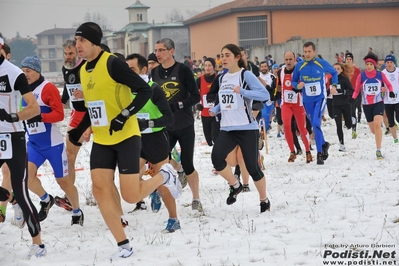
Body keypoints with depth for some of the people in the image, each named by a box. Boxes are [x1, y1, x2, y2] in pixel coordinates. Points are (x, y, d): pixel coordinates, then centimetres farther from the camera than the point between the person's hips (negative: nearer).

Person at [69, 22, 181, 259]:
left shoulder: (112, 64, -16)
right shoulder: (83, 70, 8)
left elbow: (145, 91, -19)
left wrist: (124, 117, -25)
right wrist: (79, 130, 18)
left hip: (126, 137, -7)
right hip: (101, 140, 7)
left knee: (131, 196, -8)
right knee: (100, 189, -4)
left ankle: (165, 176, 22)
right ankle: (124, 245, 5)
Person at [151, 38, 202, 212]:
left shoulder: (183, 70, -9)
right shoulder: (154, 73, 5)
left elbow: (195, 96, -11)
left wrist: (178, 105, -24)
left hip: (185, 126, -4)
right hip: (164, 127, 4)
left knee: (187, 164, 0)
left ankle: (196, 199, 16)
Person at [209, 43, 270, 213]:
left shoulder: (246, 75, -8)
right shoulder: (222, 78, 12)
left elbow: (265, 94, -18)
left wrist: (242, 92, -28)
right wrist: (215, 110, 5)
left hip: (247, 128, -5)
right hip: (227, 129, 5)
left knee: (252, 167, -3)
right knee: (216, 159, -17)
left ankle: (264, 200, 19)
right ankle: (235, 185, 9)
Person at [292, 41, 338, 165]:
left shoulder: (322, 63, -6)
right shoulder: (299, 66, -4)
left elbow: (334, 72, 11)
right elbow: (293, 81, 7)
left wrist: (334, 85, 0)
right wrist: (297, 86, -15)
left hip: (320, 98, -3)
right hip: (307, 100, 3)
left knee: (316, 124, -19)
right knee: (314, 126, 13)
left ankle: (320, 153, -14)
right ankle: (324, 145, 38)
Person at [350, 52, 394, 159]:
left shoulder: (380, 74, -5)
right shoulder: (361, 76, -5)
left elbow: (388, 84, 9)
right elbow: (357, 90, 0)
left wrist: (390, 91, -11)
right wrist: (353, 98, -19)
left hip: (378, 103, -2)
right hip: (366, 105, 2)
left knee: (377, 125, -22)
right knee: (373, 130, 11)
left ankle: (378, 151, -19)